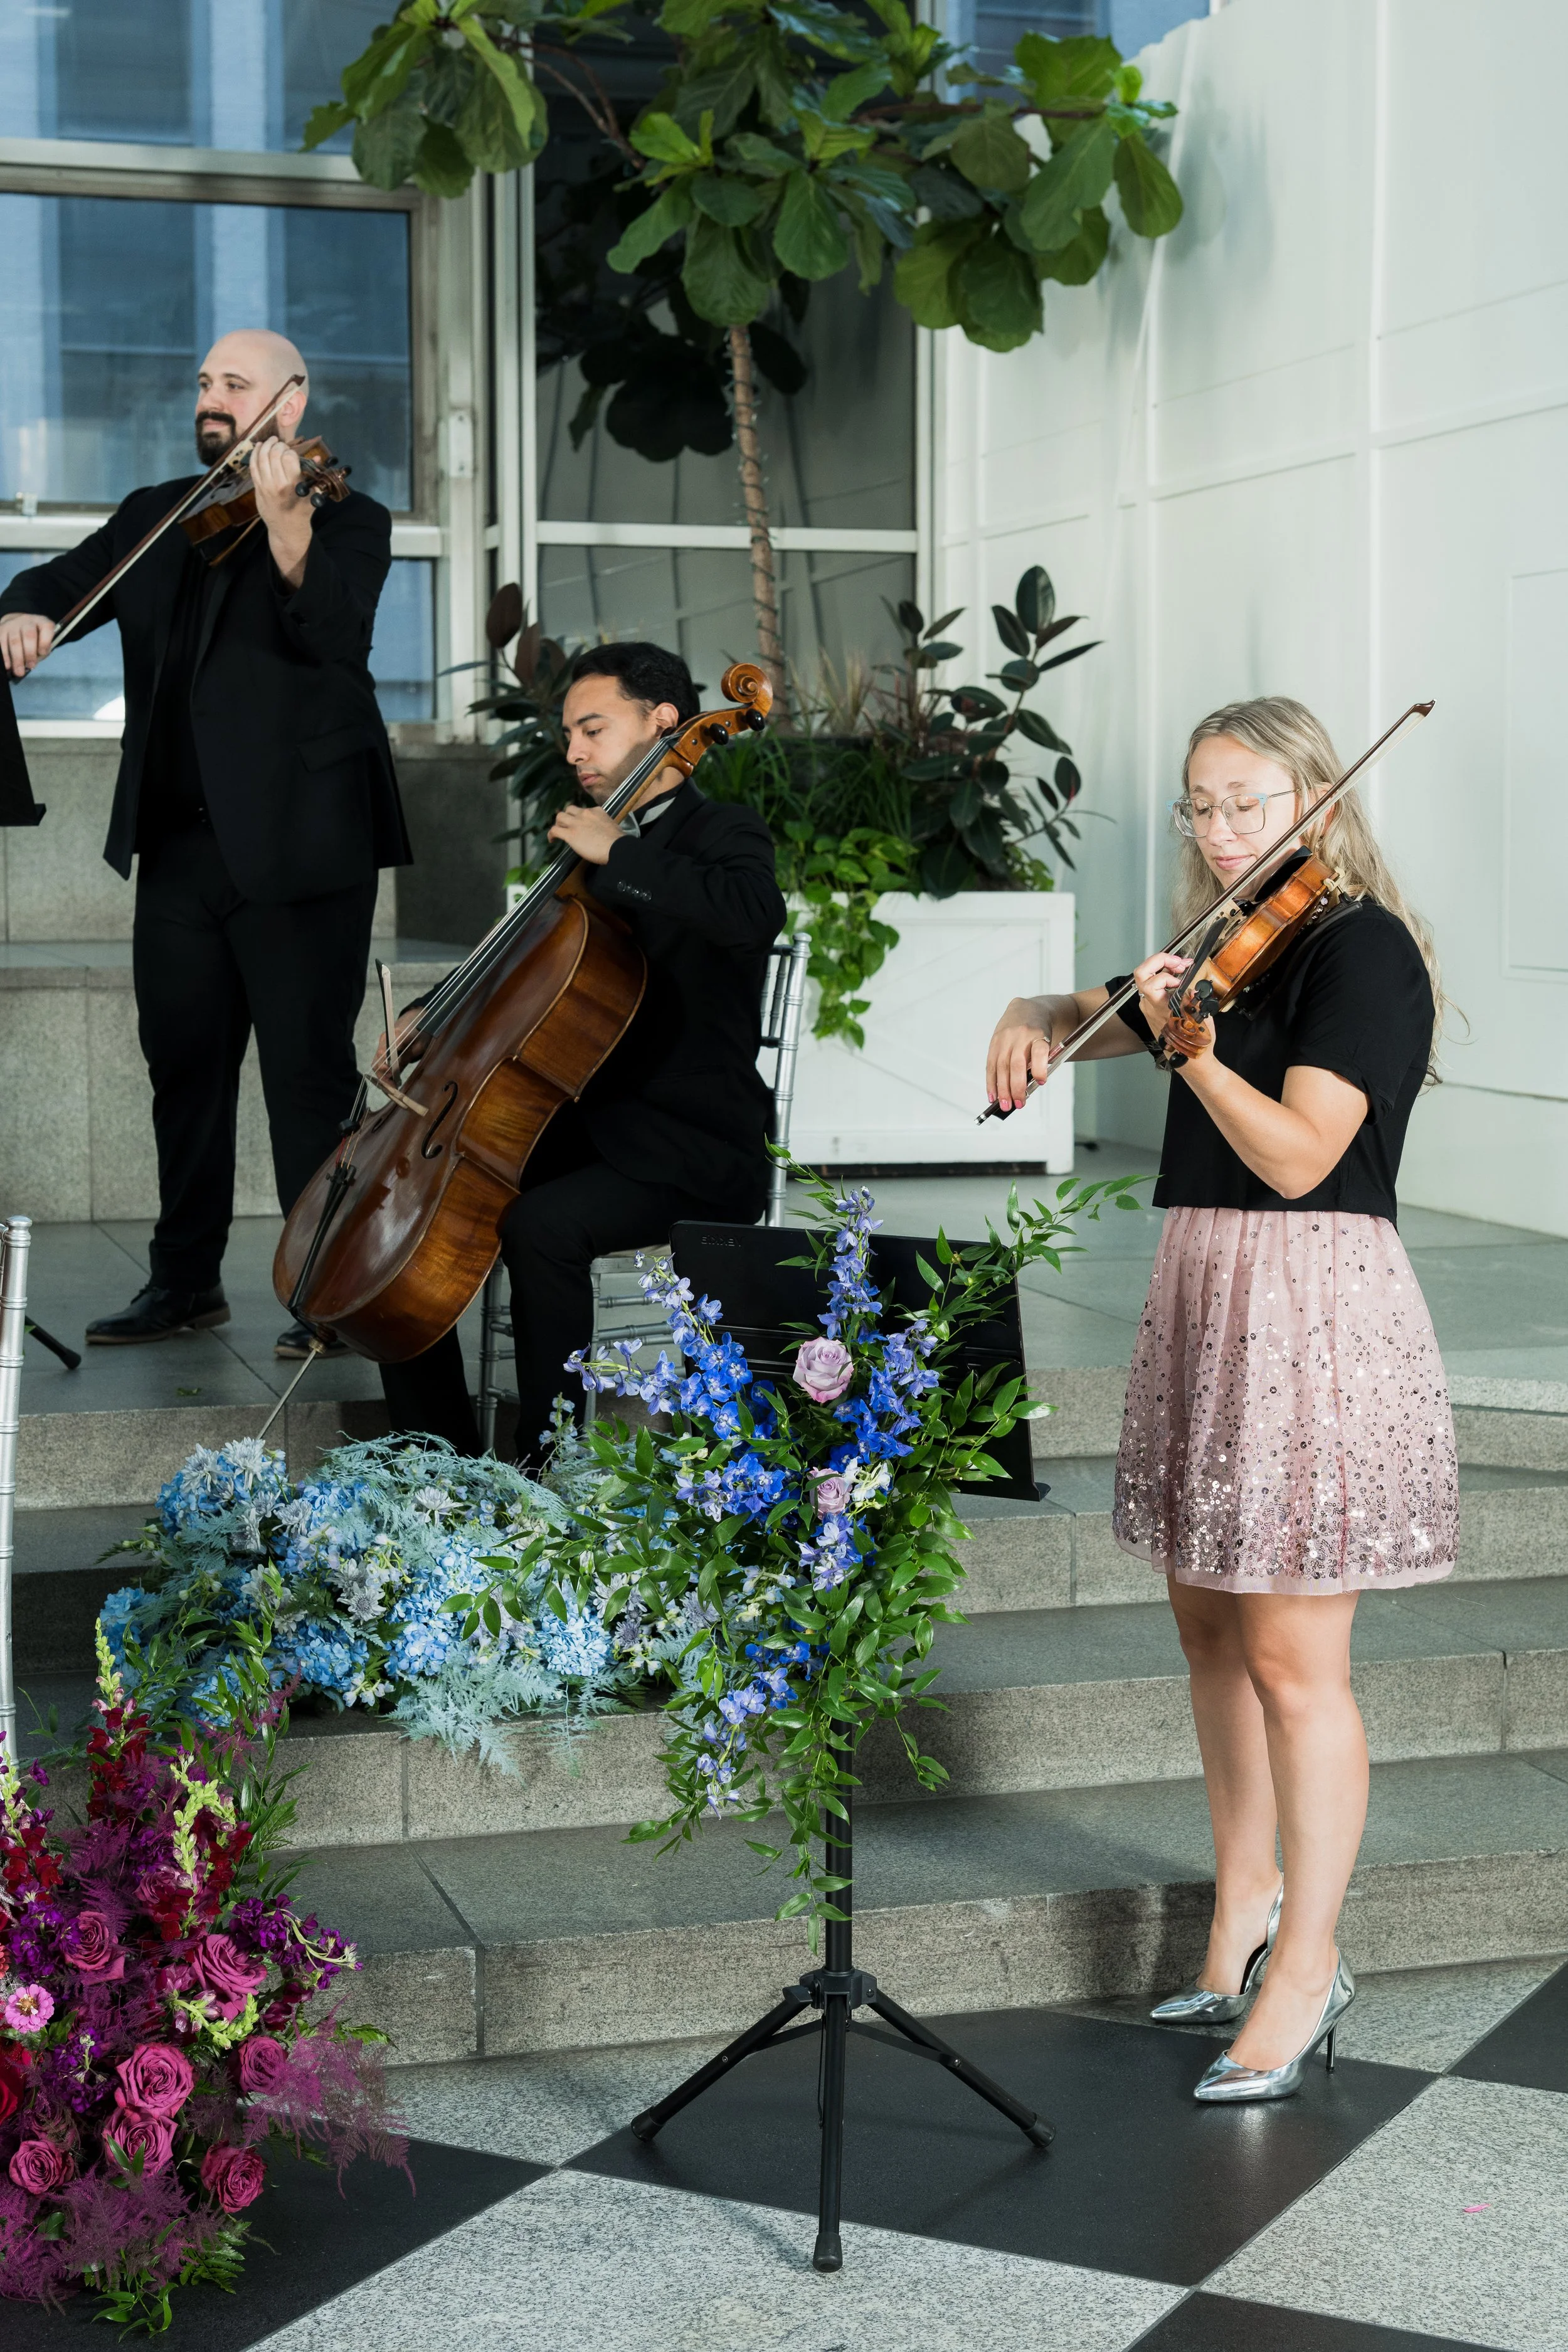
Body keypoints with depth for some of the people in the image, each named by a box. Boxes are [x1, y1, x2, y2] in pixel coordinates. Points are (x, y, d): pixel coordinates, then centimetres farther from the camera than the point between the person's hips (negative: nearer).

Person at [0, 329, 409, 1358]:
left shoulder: (348, 521, -1)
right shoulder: (155, 518, 16)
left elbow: (334, 632, -18)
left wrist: (287, 524, -35)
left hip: (294, 845, -6)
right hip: (180, 844, 6)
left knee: (309, 1072, -4)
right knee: (185, 1067, 12)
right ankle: (187, 1280, 23)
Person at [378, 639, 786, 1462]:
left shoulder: (724, 834, -6)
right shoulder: (592, 846, 18)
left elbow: (754, 914, -31)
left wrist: (616, 854, -24)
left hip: (690, 1151, -8)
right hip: (581, 1129, 8)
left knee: (541, 1225, -33)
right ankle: (445, 1455, -1)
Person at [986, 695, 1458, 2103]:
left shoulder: (1360, 947, -11)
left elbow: (1298, 1156, -20)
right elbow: (1093, 1019, 25)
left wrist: (1193, 1048, -32)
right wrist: (1037, 1019, 3)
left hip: (1315, 1309, -8)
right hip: (1206, 1297, 9)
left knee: (1293, 1660, -6)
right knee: (1211, 1626, 14)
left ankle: (1308, 1968, 3)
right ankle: (1246, 1906, 28)